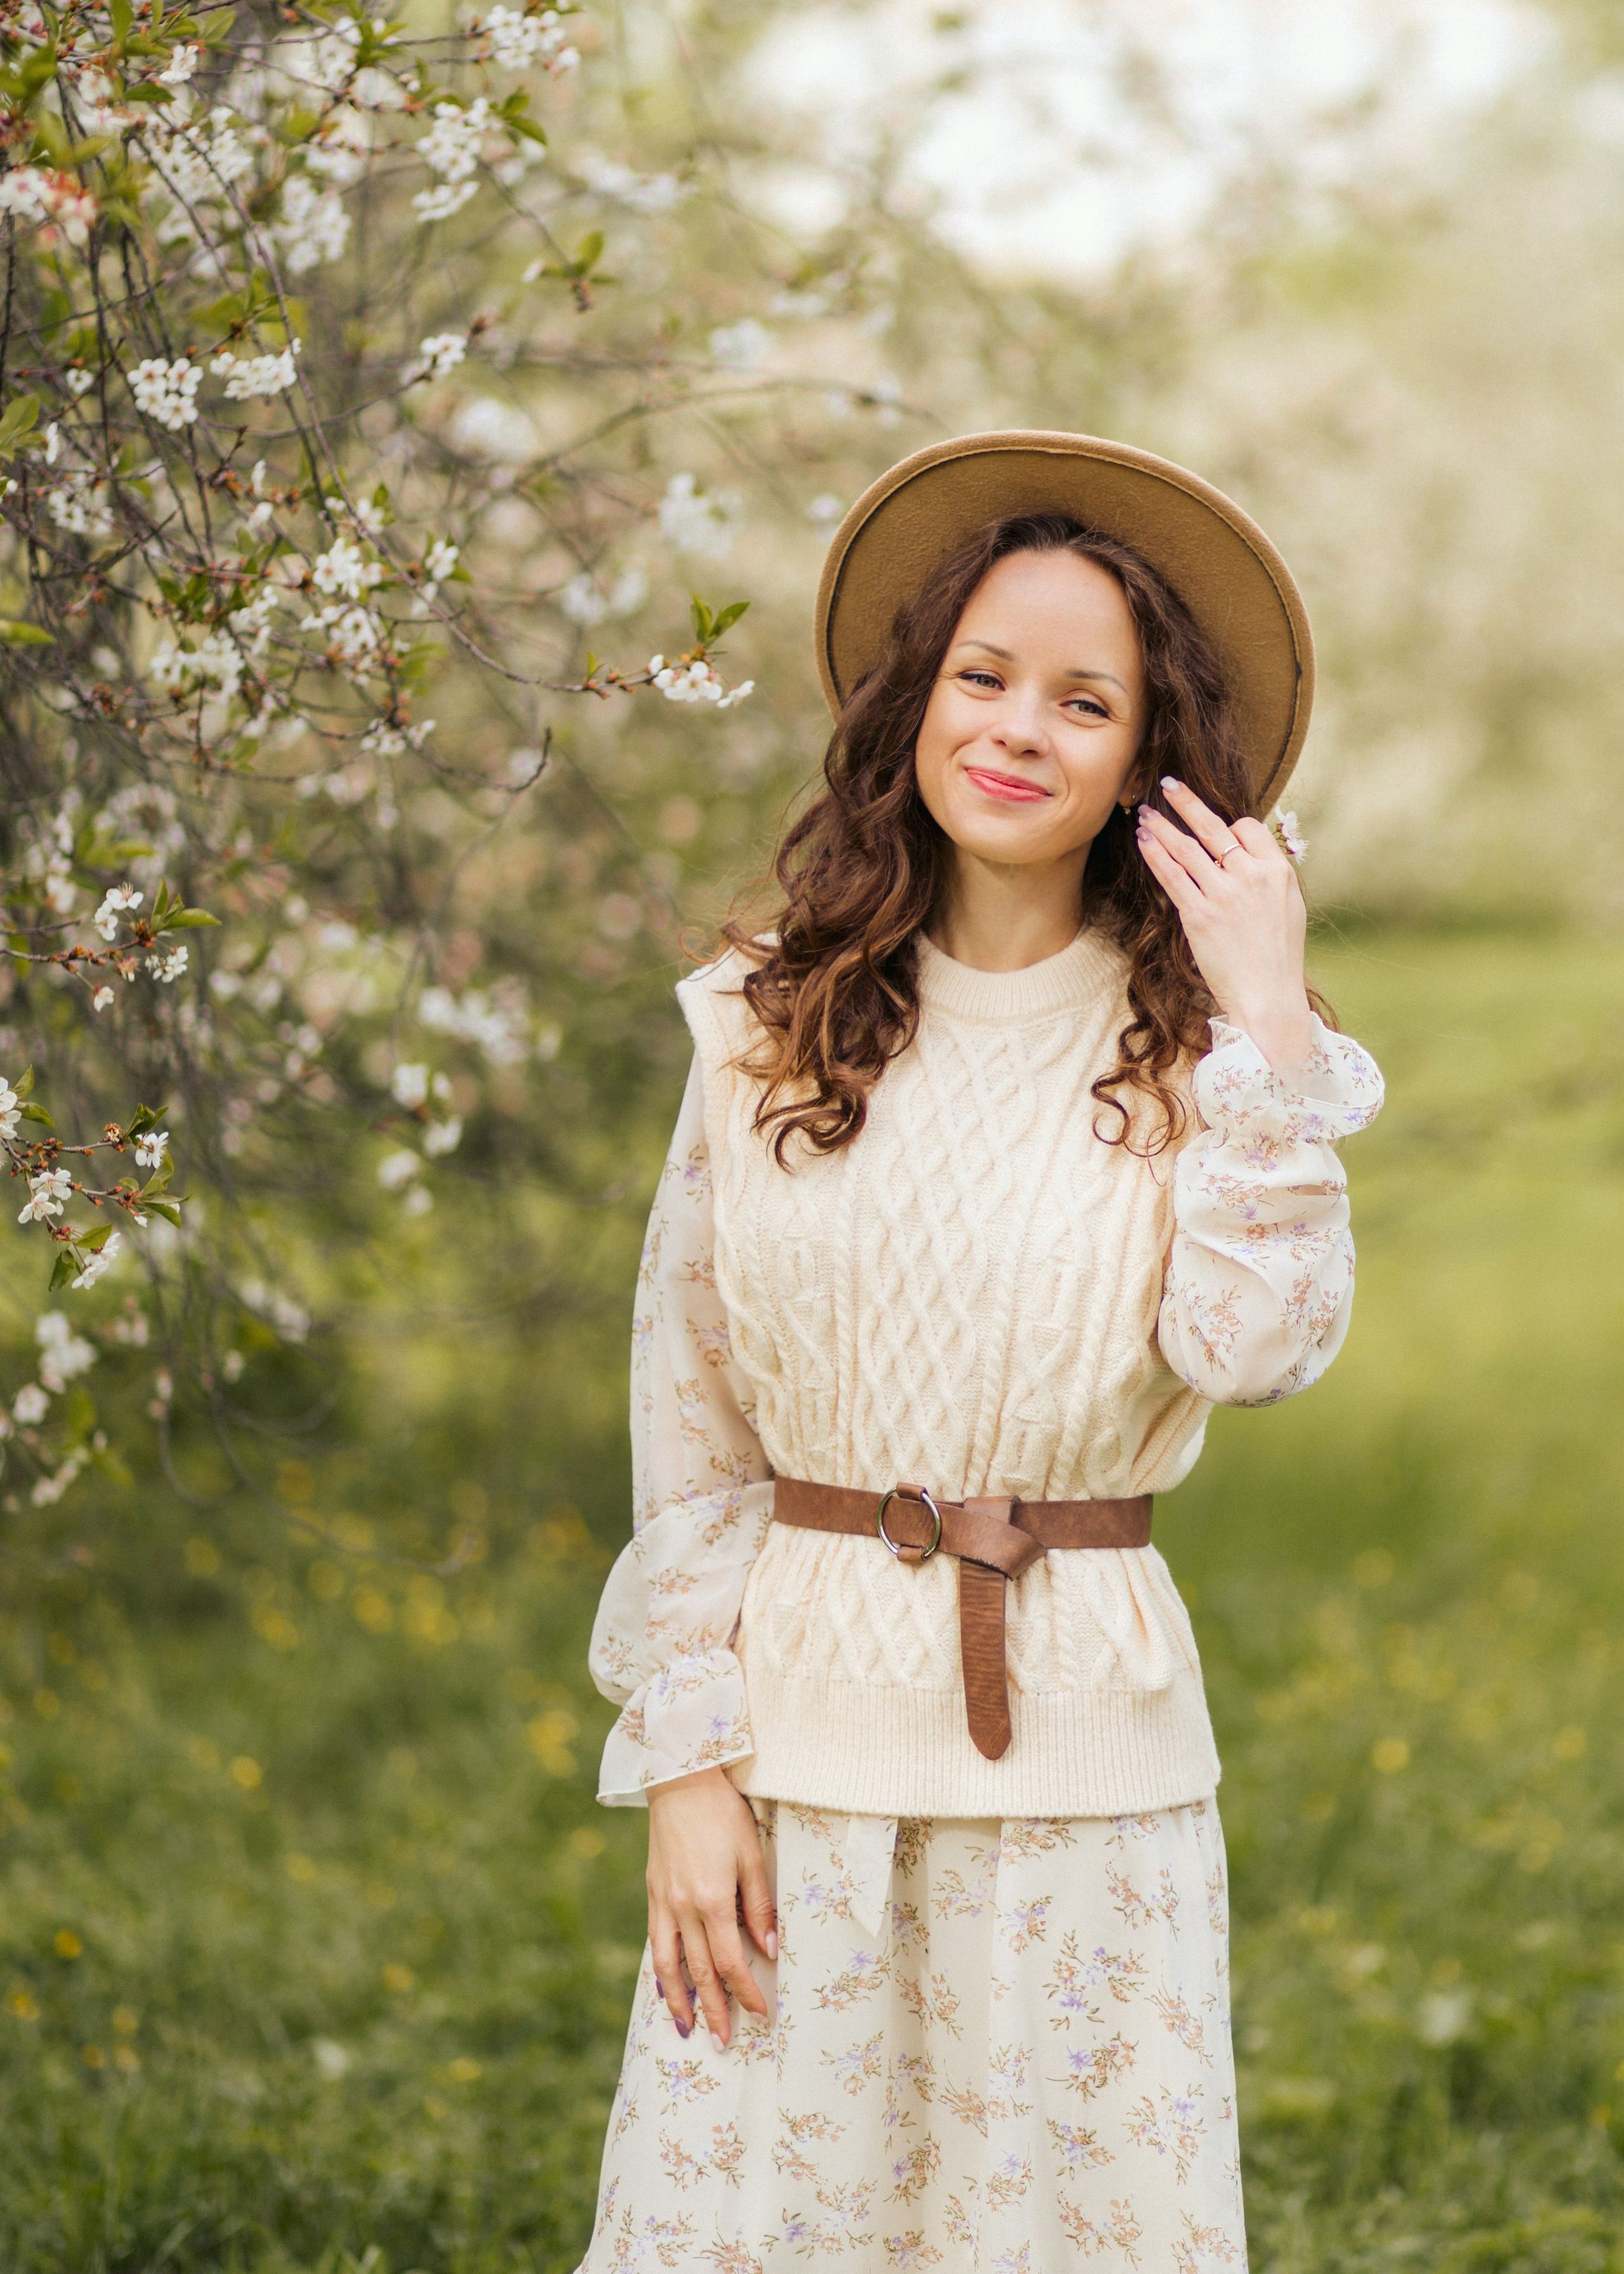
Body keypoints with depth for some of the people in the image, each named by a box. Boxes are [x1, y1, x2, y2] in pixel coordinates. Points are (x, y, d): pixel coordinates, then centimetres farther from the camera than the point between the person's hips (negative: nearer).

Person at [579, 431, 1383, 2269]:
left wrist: (1269, 1024, -14)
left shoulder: (1187, 1047, 1)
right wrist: (684, 1761, -1)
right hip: (803, 1717, 1)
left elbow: (1258, 1348, -16)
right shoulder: (770, 1025, 3)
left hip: (1084, 1749, -1)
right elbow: (684, 1418, 4)